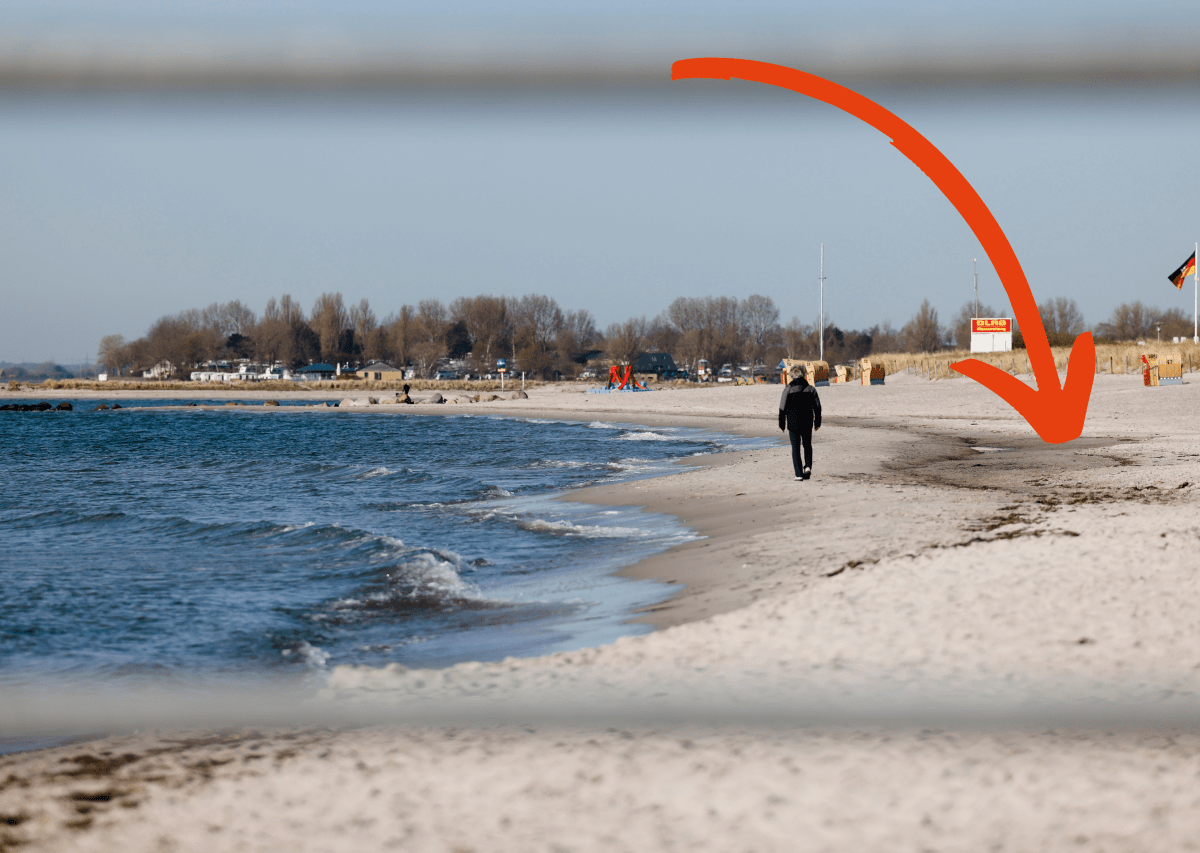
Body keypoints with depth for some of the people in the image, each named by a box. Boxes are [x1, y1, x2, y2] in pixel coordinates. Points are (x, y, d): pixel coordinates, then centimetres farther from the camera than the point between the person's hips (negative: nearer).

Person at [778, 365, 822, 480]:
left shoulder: (788, 389, -7)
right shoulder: (810, 389, 1)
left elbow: (783, 408, -5)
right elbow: (817, 407, 7)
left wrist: (781, 423, 4)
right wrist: (817, 422, 17)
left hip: (793, 423, -2)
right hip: (807, 423, 2)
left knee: (795, 449, 4)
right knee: (807, 446, 20)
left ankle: (799, 474, -1)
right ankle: (808, 466, -1)